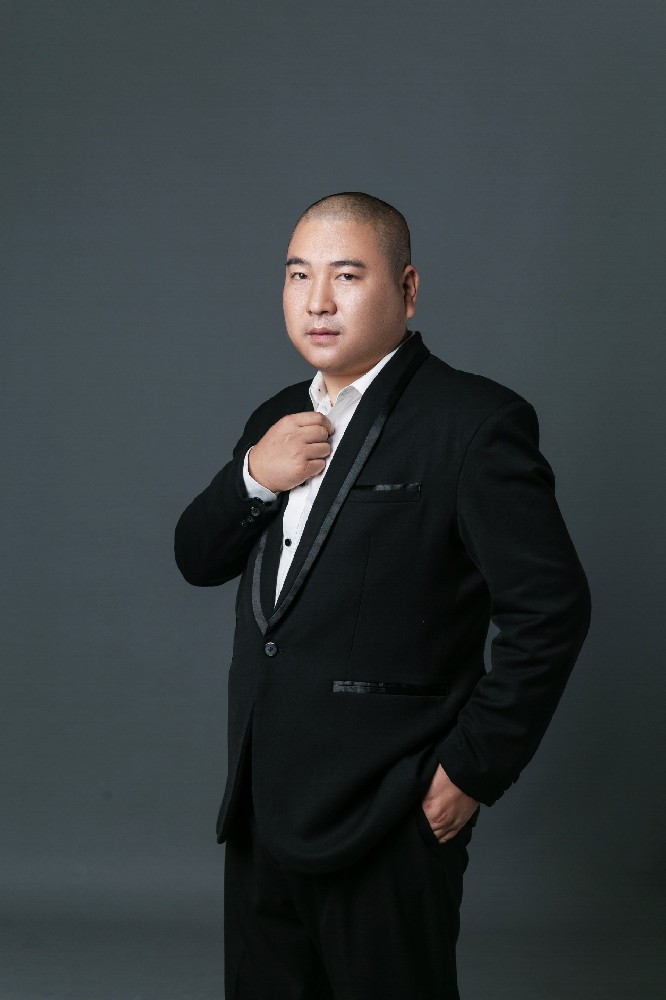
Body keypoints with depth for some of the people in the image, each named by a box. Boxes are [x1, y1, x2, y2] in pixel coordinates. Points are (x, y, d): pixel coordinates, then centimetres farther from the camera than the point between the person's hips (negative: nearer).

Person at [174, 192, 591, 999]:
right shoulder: (279, 421, 12)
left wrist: (474, 771, -13)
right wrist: (251, 475, -6)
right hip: (262, 811, 7)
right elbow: (197, 561, 14)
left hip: (386, 829, -7)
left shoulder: (474, 423, -12)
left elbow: (551, 609, -15)